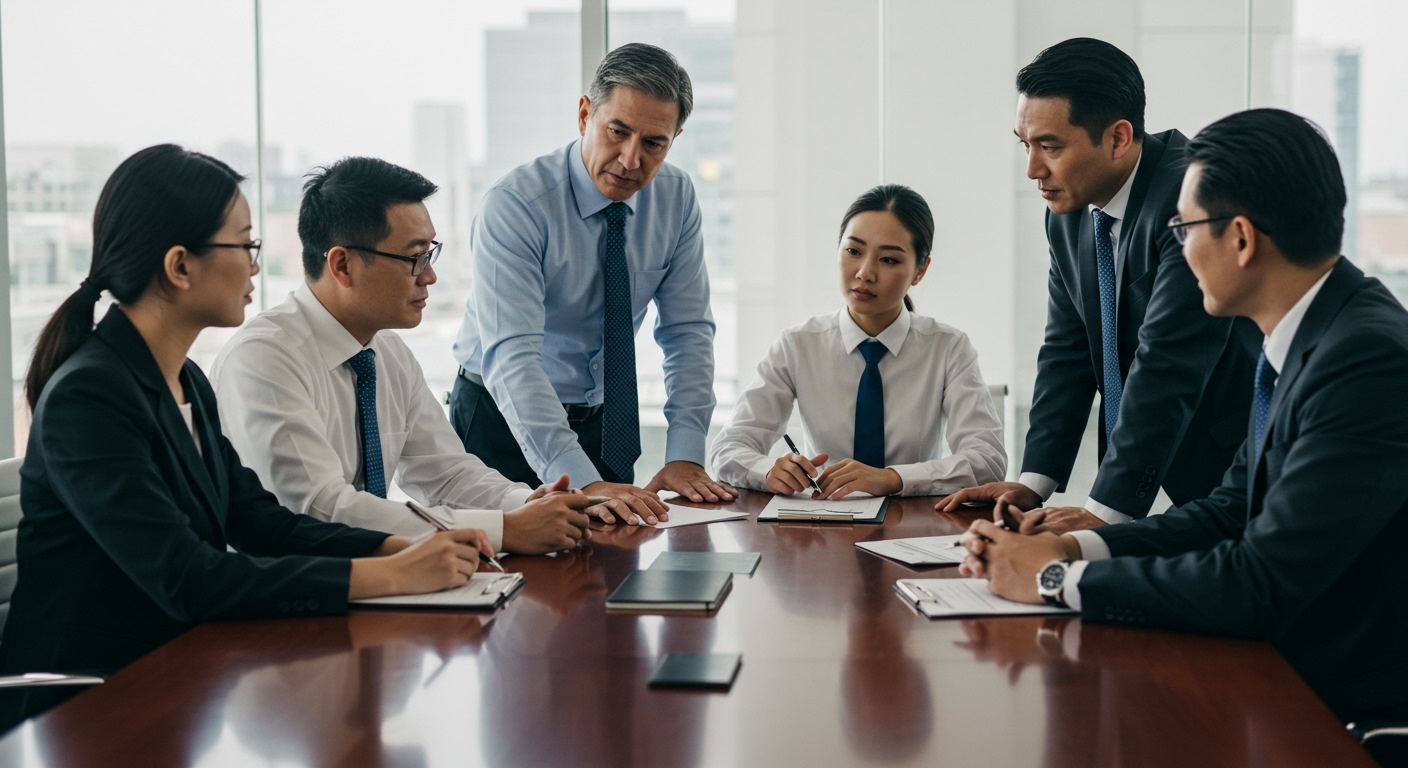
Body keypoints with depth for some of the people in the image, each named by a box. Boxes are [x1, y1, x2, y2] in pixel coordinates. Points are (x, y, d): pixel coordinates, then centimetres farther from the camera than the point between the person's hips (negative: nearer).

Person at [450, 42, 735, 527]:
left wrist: (685, 455, -14)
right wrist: (581, 482, -41)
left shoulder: (676, 197, -5)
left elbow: (687, 332, -1)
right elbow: (511, 357, -30)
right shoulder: (514, 206, -21)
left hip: (605, 424, 4)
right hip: (506, 424, -4)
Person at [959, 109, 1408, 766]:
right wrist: (1073, 547, -2)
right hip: (1293, 686, 8)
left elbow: (1261, 584, -26)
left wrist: (1060, 578, -16)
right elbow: (1231, 511, 12)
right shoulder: (1301, 340, 6)